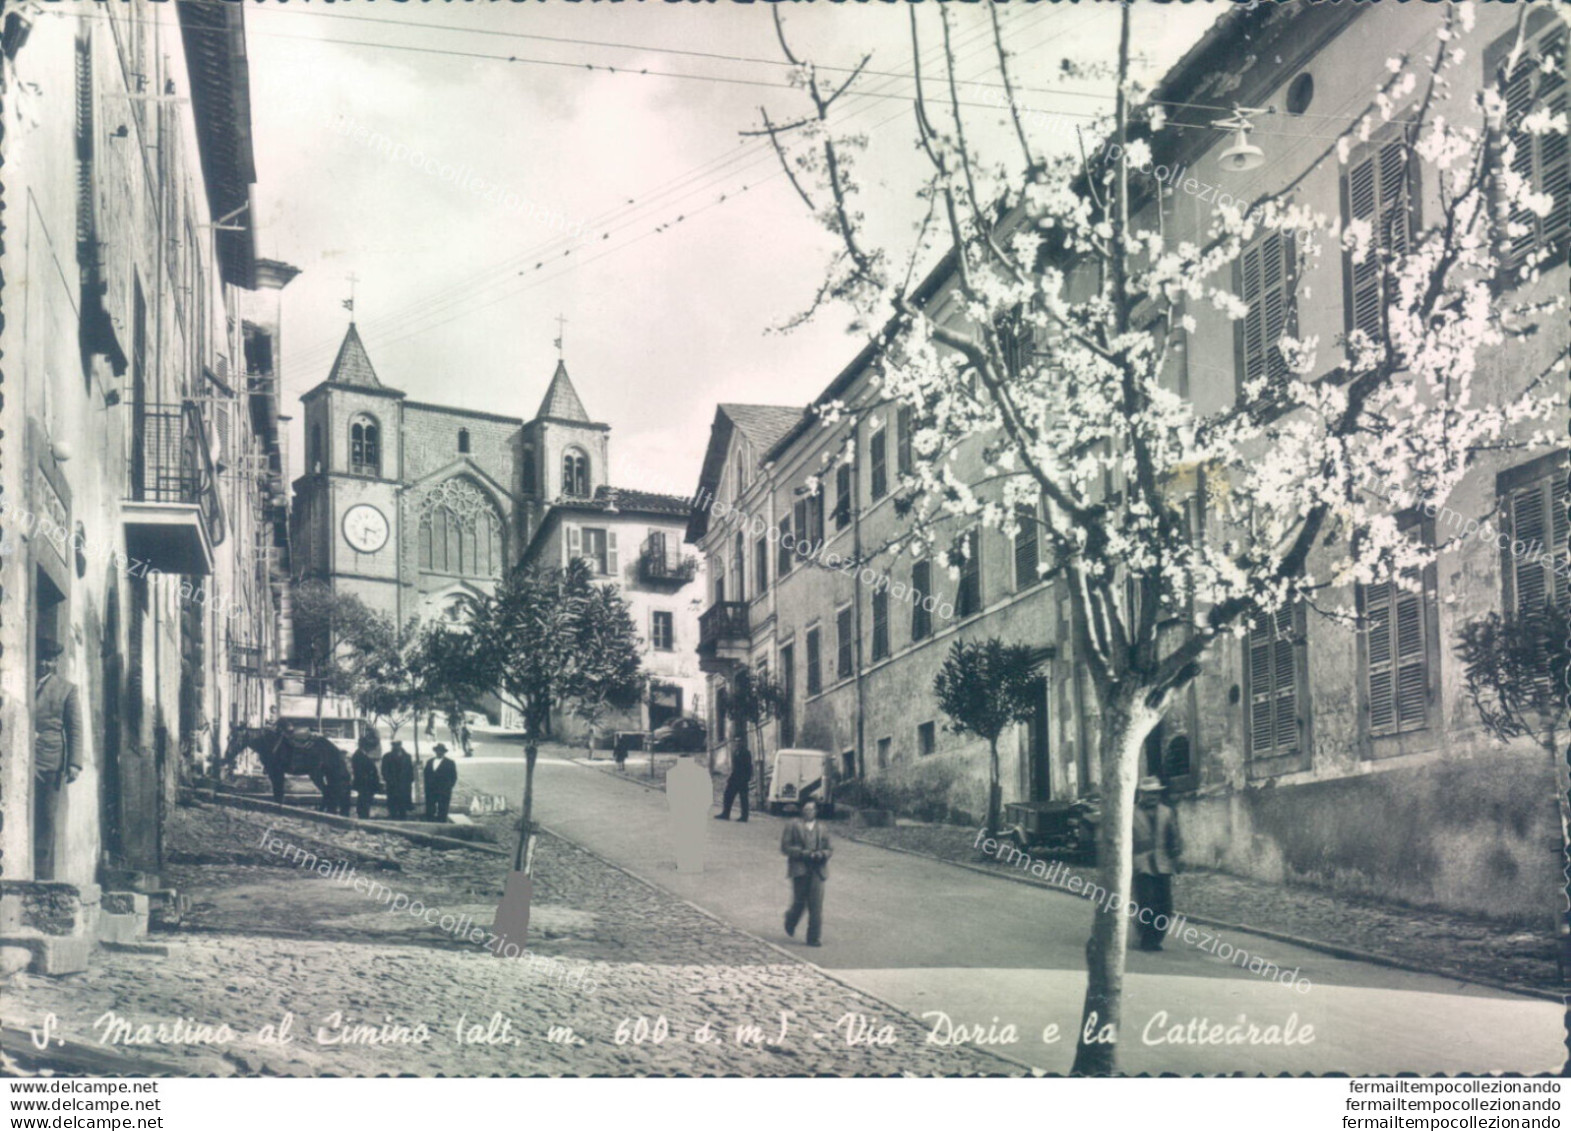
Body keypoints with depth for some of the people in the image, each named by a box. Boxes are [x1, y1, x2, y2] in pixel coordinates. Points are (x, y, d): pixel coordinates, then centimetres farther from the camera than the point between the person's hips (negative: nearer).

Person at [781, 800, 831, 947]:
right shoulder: (793, 826, 3)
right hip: (800, 869, -2)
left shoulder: (822, 829, 13)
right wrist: (803, 853, -14)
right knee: (800, 902, 2)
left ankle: (815, 938, 0)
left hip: (817, 870, 2)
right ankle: (790, 924, 35)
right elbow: (785, 846, -2)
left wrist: (822, 854, -8)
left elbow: (830, 849, 14)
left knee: (816, 905, -5)